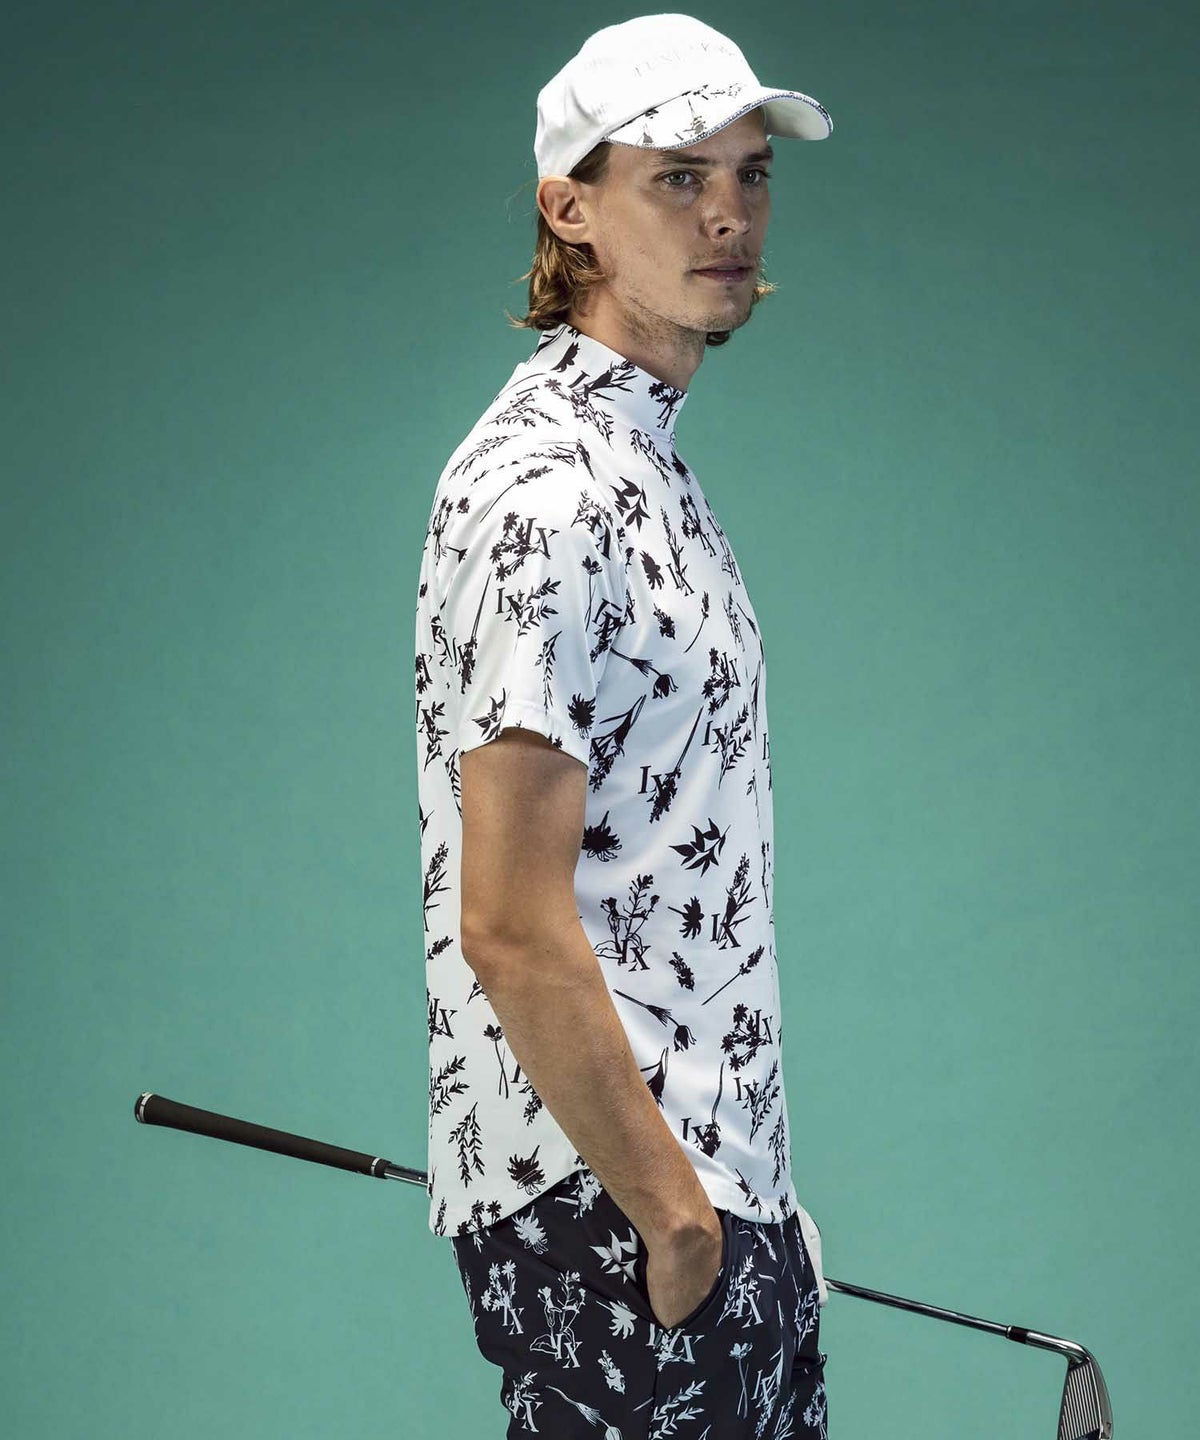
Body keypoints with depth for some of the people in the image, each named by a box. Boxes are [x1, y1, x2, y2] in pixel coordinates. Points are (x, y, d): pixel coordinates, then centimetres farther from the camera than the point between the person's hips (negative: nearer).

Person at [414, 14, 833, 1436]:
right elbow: (511, 930, -22)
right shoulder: (545, 492, -18)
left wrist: (731, 1193, 20)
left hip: (714, 1176, 10)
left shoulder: (643, 462, 15)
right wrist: (676, 1215, -19)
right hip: (606, 1212, -10)